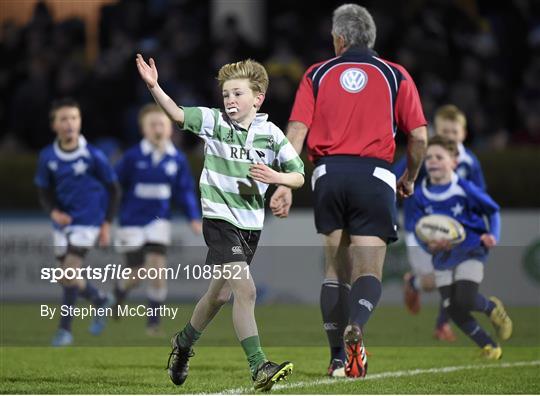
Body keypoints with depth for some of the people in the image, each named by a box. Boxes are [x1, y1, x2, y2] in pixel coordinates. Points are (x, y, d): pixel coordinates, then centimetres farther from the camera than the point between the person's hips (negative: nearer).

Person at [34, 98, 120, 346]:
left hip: (88, 221, -5)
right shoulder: (48, 157, -3)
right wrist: (53, 212, -14)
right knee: (67, 277, 10)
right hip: (63, 222, 5)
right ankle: (101, 301, 38)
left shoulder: (93, 156, -12)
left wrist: (107, 223, -4)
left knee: (69, 272, -17)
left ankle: (65, 329, -7)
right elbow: (44, 192, 7)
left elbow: (113, 190, -1)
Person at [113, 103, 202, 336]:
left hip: (159, 221, 2)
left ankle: (154, 322, 1)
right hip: (132, 222, -2)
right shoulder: (133, 157, -10)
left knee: (157, 266, -11)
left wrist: (194, 218, -5)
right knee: (139, 273, -2)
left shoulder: (177, 160, -2)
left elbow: (185, 191, 6)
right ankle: (120, 291, 36)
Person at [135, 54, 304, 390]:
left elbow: (298, 176, 3)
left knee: (221, 292, 16)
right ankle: (258, 365, -19)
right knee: (245, 289, -19)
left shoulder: (271, 134, 0)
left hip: (252, 224, 4)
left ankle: (185, 342, 41)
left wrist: (275, 177, -17)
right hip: (220, 220, -4)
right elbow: (177, 114, -17)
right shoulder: (215, 122, -4)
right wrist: (154, 87, -32)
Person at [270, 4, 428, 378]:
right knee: (368, 273, -2)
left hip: (328, 174, 2)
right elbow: (419, 135, 4)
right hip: (374, 176, -2)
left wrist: (286, 185, -3)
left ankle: (338, 357, 10)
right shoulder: (396, 76, 9)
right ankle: (355, 326, -34)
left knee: (335, 268, 15)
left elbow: (296, 130, 0)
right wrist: (409, 179, 20)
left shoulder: (317, 74, 11)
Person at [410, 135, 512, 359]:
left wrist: (492, 236, -13)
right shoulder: (420, 195, -4)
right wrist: (430, 245, -17)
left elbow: (493, 211, 1)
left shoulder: (465, 189, -13)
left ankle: (493, 308, 17)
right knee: (452, 309, -2)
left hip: (470, 251, -4)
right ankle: (489, 347, 17)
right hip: (442, 257, 4)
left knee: (465, 301, -19)